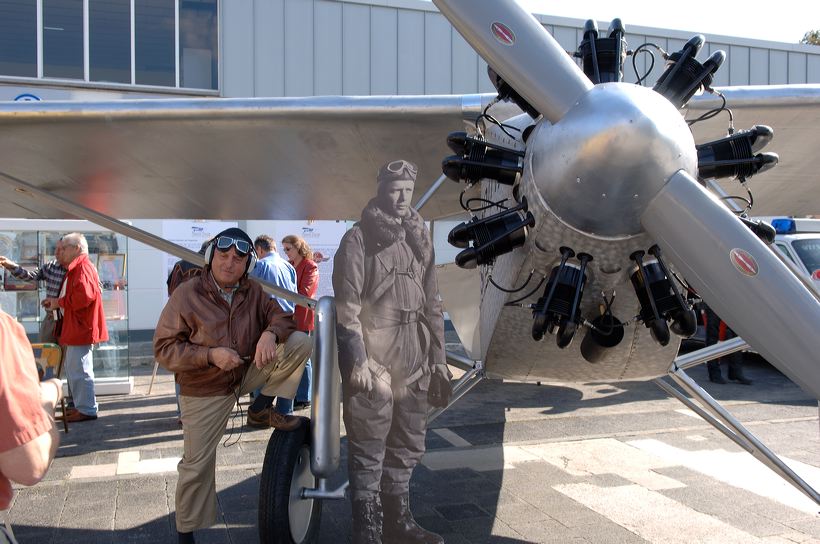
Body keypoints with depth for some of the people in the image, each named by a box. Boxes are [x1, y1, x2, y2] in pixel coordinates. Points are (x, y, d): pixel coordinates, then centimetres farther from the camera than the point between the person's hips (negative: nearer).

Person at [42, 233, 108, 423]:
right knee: (72, 368, 17)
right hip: (74, 328, 11)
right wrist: (56, 302, 6)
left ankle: (87, 409, 2)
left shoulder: (83, 268, -15)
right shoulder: (75, 268, 18)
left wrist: (59, 302, -14)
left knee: (79, 370, -6)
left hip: (81, 328, -11)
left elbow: (83, 297, -27)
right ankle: (81, 406, 26)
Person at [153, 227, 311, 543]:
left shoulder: (253, 292, -4)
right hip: (204, 392, -3)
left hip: (248, 373, 4)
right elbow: (163, 348, -15)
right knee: (196, 465, 2)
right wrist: (210, 355, -29)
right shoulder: (186, 295, -17)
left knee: (300, 342, -11)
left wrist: (270, 333, -26)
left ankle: (261, 410, 0)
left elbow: (280, 316, 0)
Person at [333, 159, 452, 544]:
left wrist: (438, 360, 12)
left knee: (408, 447, 16)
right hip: (371, 360, -6)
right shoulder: (358, 239, -5)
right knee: (369, 451, 1)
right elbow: (347, 305, -11)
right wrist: (357, 360, -17)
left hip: (413, 362, 6)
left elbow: (432, 303, 15)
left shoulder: (420, 239, 13)